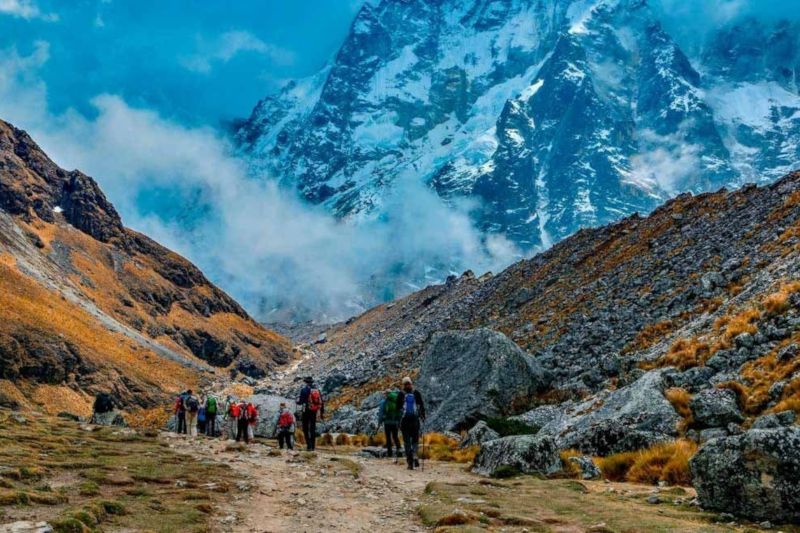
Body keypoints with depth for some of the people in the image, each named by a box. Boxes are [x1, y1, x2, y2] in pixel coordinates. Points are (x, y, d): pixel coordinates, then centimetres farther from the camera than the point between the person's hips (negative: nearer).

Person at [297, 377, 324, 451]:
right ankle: (313, 446, 12)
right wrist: (322, 413, 16)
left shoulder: (304, 390, -8)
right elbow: (322, 402, 10)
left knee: (306, 429, 2)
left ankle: (309, 445, -10)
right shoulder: (317, 390, 9)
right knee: (313, 428, 13)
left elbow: (301, 401, -13)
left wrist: (297, 401, 11)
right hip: (314, 412, 5)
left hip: (306, 411, -5)